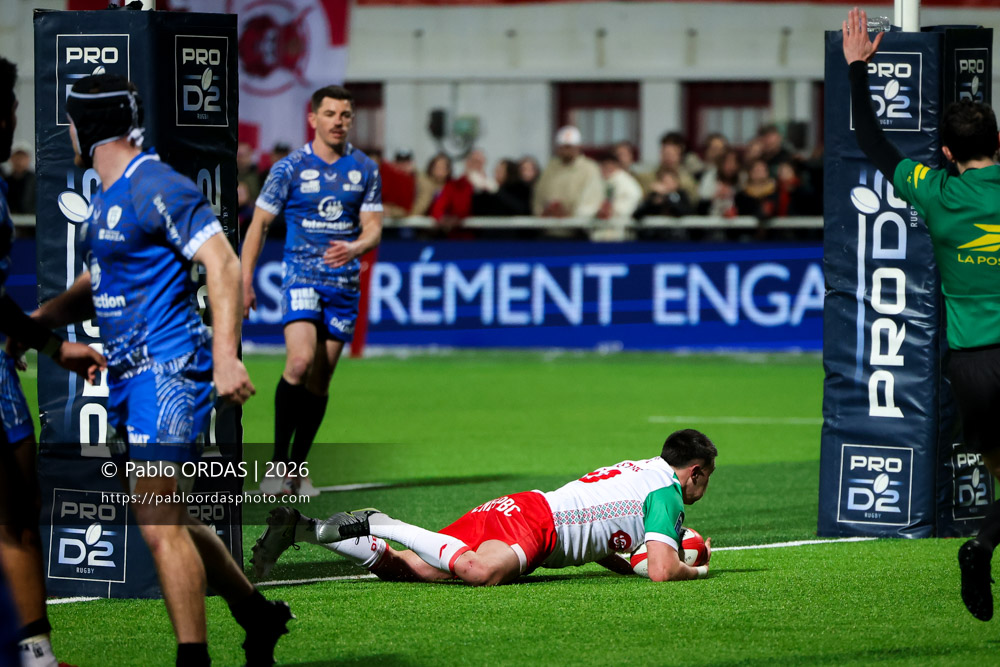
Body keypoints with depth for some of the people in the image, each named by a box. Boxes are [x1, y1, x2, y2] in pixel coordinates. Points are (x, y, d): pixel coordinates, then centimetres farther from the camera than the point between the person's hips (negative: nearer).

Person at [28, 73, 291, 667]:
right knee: (168, 519, 16)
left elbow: (223, 264, -20)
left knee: (160, 524, -14)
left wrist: (225, 357, -28)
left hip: (169, 372, -10)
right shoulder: (107, 197, 17)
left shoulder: (156, 188, -14)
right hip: (129, 374, 10)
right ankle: (260, 617, 31)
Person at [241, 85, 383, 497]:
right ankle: (279, 459, -14)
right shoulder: (290, 168, -3)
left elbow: (373, 228, 4)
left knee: (320, 380, 4)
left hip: (345, 284, 3)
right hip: (302, 277, -3)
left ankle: (299, 469, 15)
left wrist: (356, 248, -20)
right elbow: (259, 223, 3)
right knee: (300, 362, -23)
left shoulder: (365, 169, 5)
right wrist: (245, 281, -1)